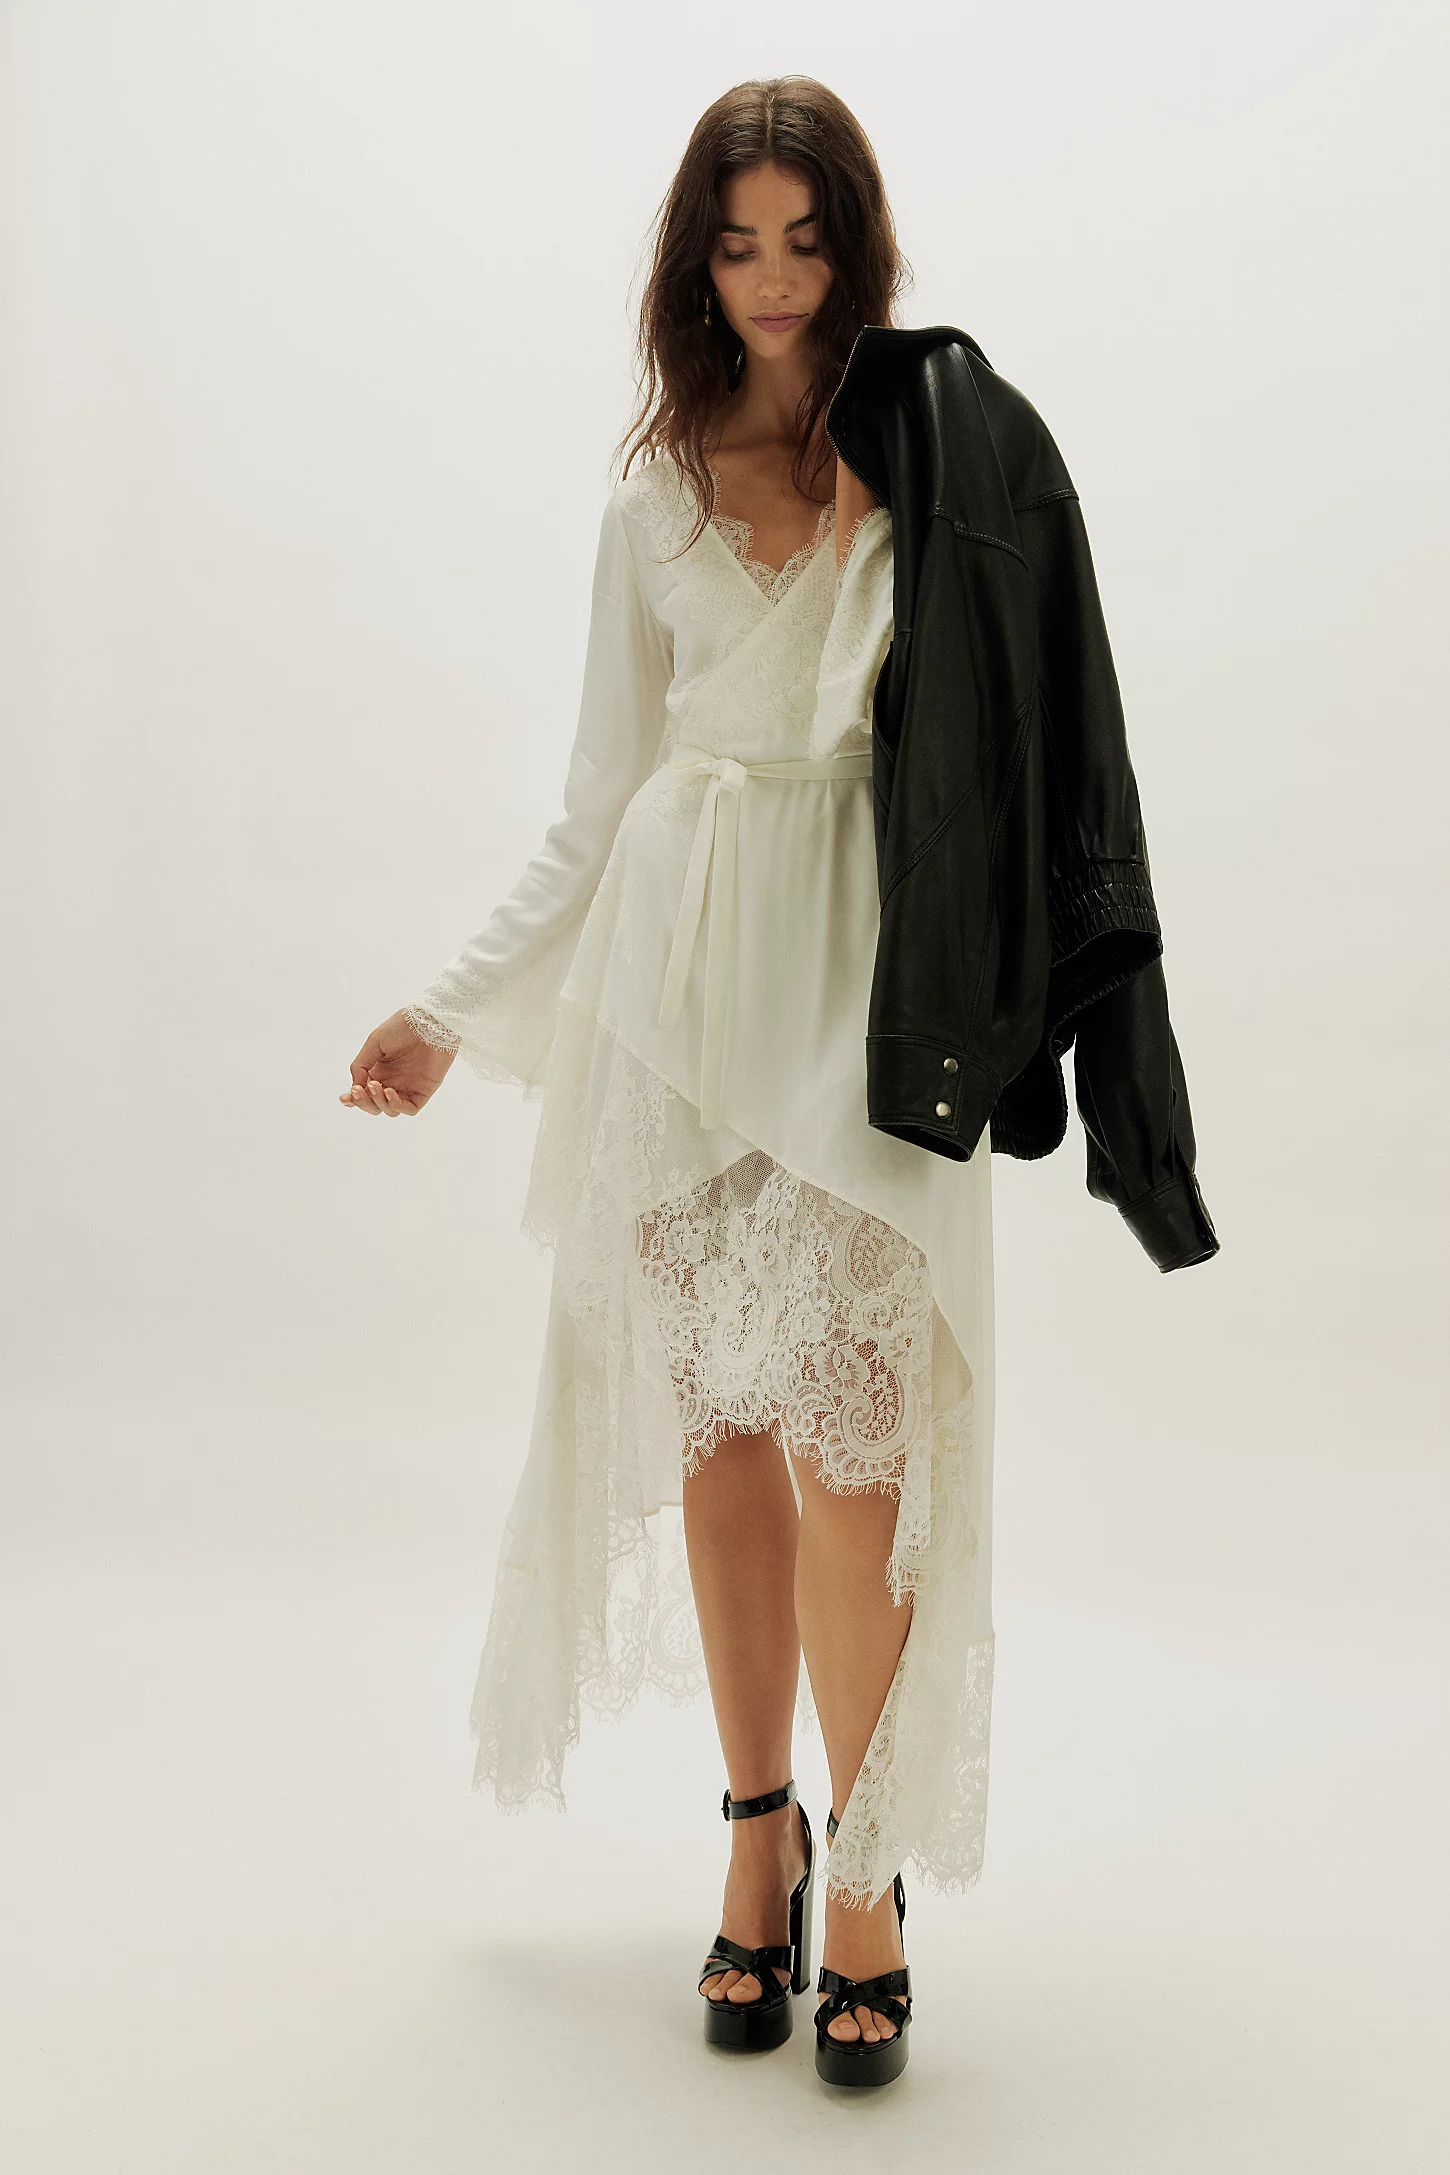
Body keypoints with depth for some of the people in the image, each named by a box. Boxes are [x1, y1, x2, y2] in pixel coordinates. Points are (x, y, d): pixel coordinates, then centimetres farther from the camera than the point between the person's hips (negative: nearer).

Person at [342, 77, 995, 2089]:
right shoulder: (655, 498, 13)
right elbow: (599, 809, 14)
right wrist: (452, 1013, 10)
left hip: (865, 992, -2)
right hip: (677, 990, 3)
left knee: (850, 1447, -7)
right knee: (714, 1432, 5)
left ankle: (862, 1873, 8)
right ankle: (757, 1831, 22)